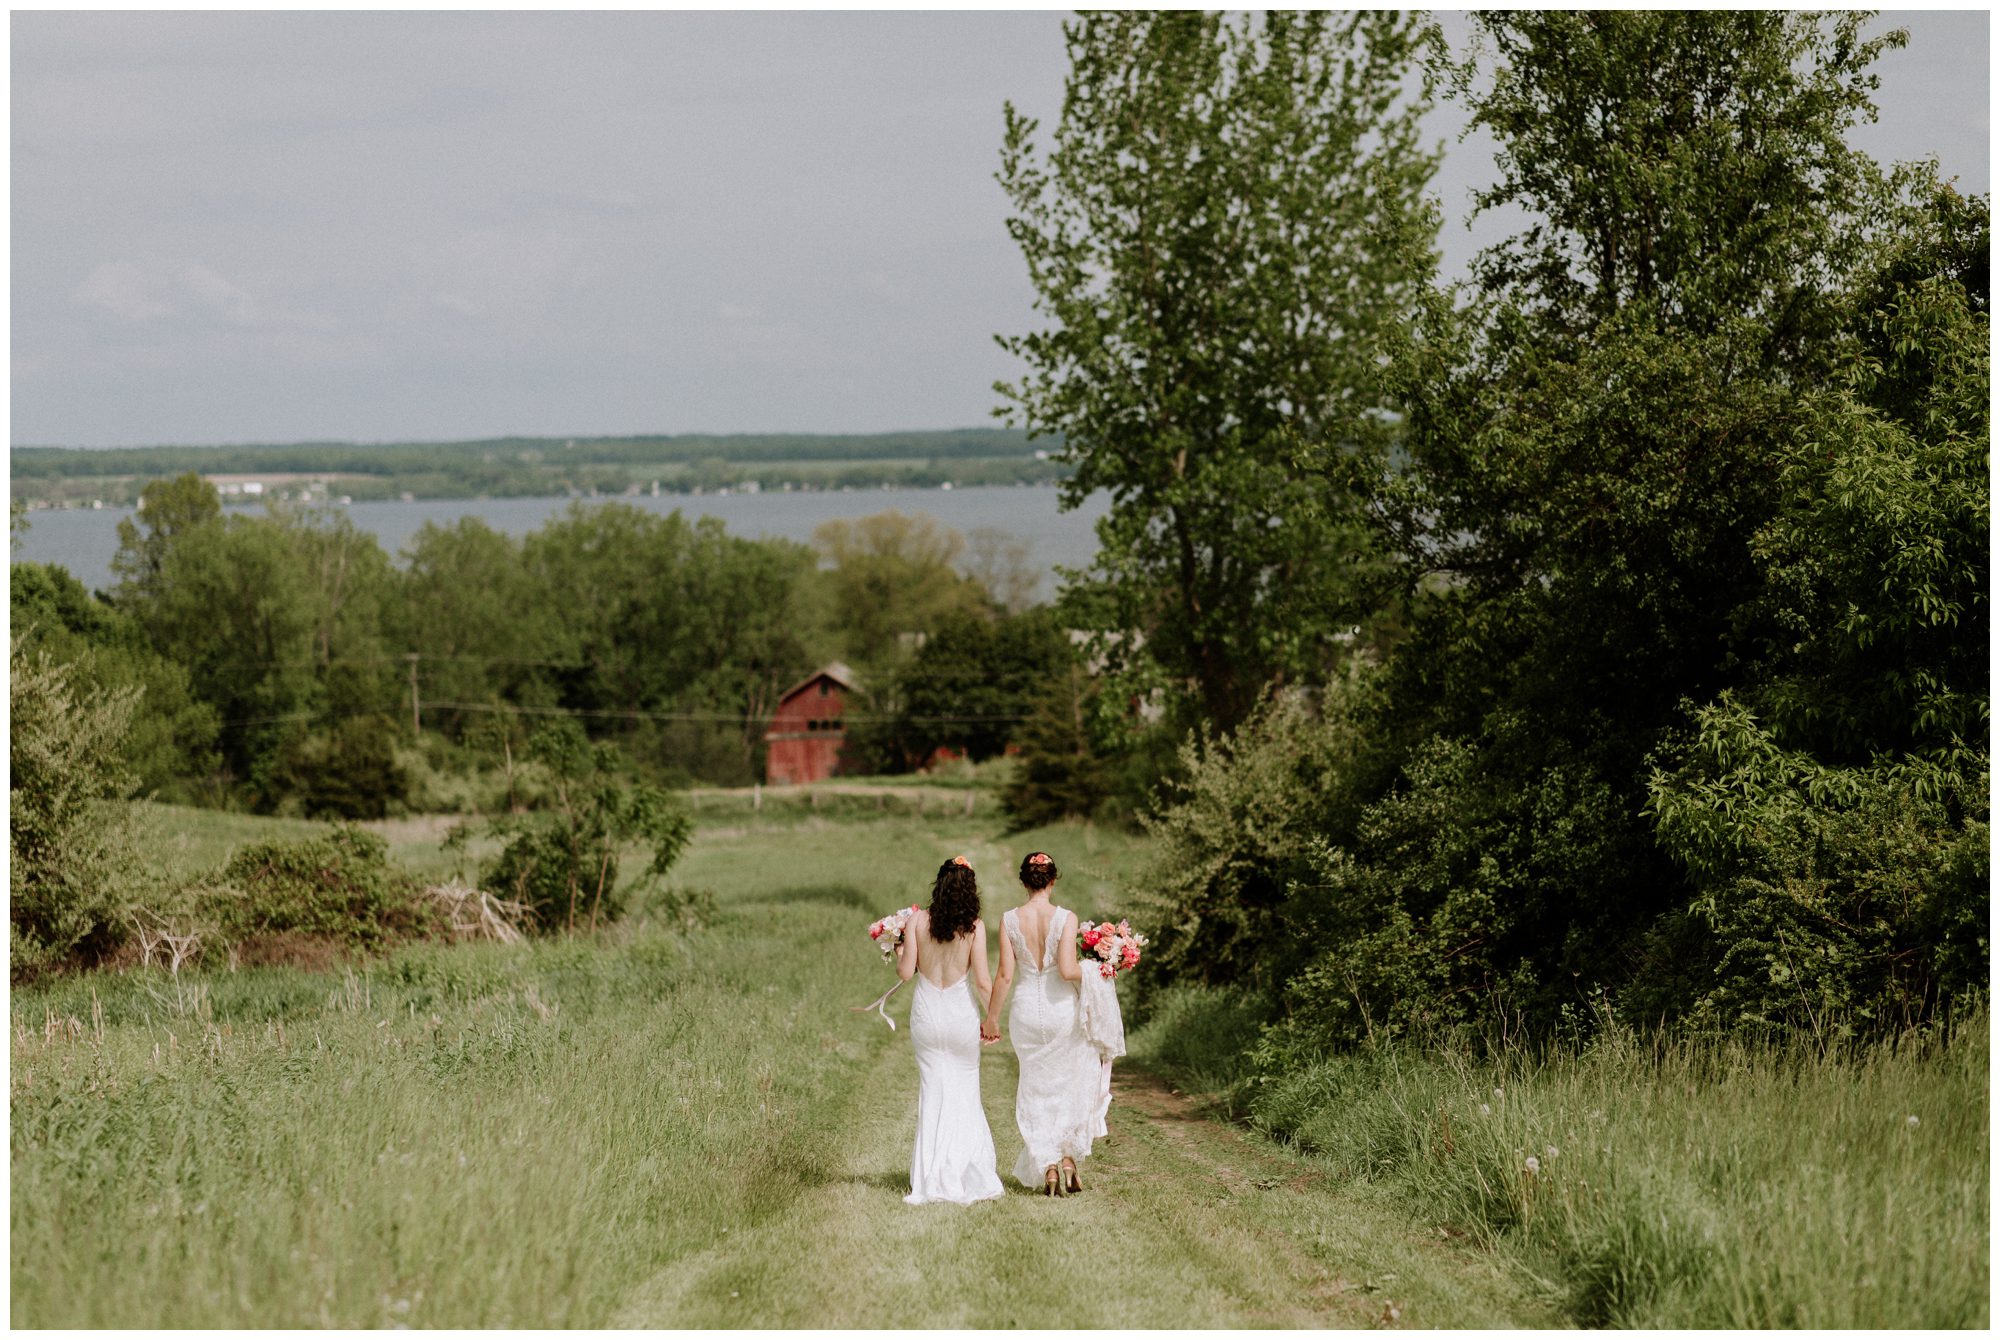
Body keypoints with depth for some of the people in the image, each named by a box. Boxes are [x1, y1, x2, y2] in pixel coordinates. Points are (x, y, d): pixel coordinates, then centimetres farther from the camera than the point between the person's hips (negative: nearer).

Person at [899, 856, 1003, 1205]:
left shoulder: (917, 920, -5)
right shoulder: (975, 926, -8)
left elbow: (906, 972, -4)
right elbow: (983, 979, -8)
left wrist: (899, 950, 16)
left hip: (926, 1013, 1)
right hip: (961, 1013, -1)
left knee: (934, 1093, 9)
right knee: (965, 1094, 11)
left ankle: (931, 1183, 7)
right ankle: (969, 1180, 10)